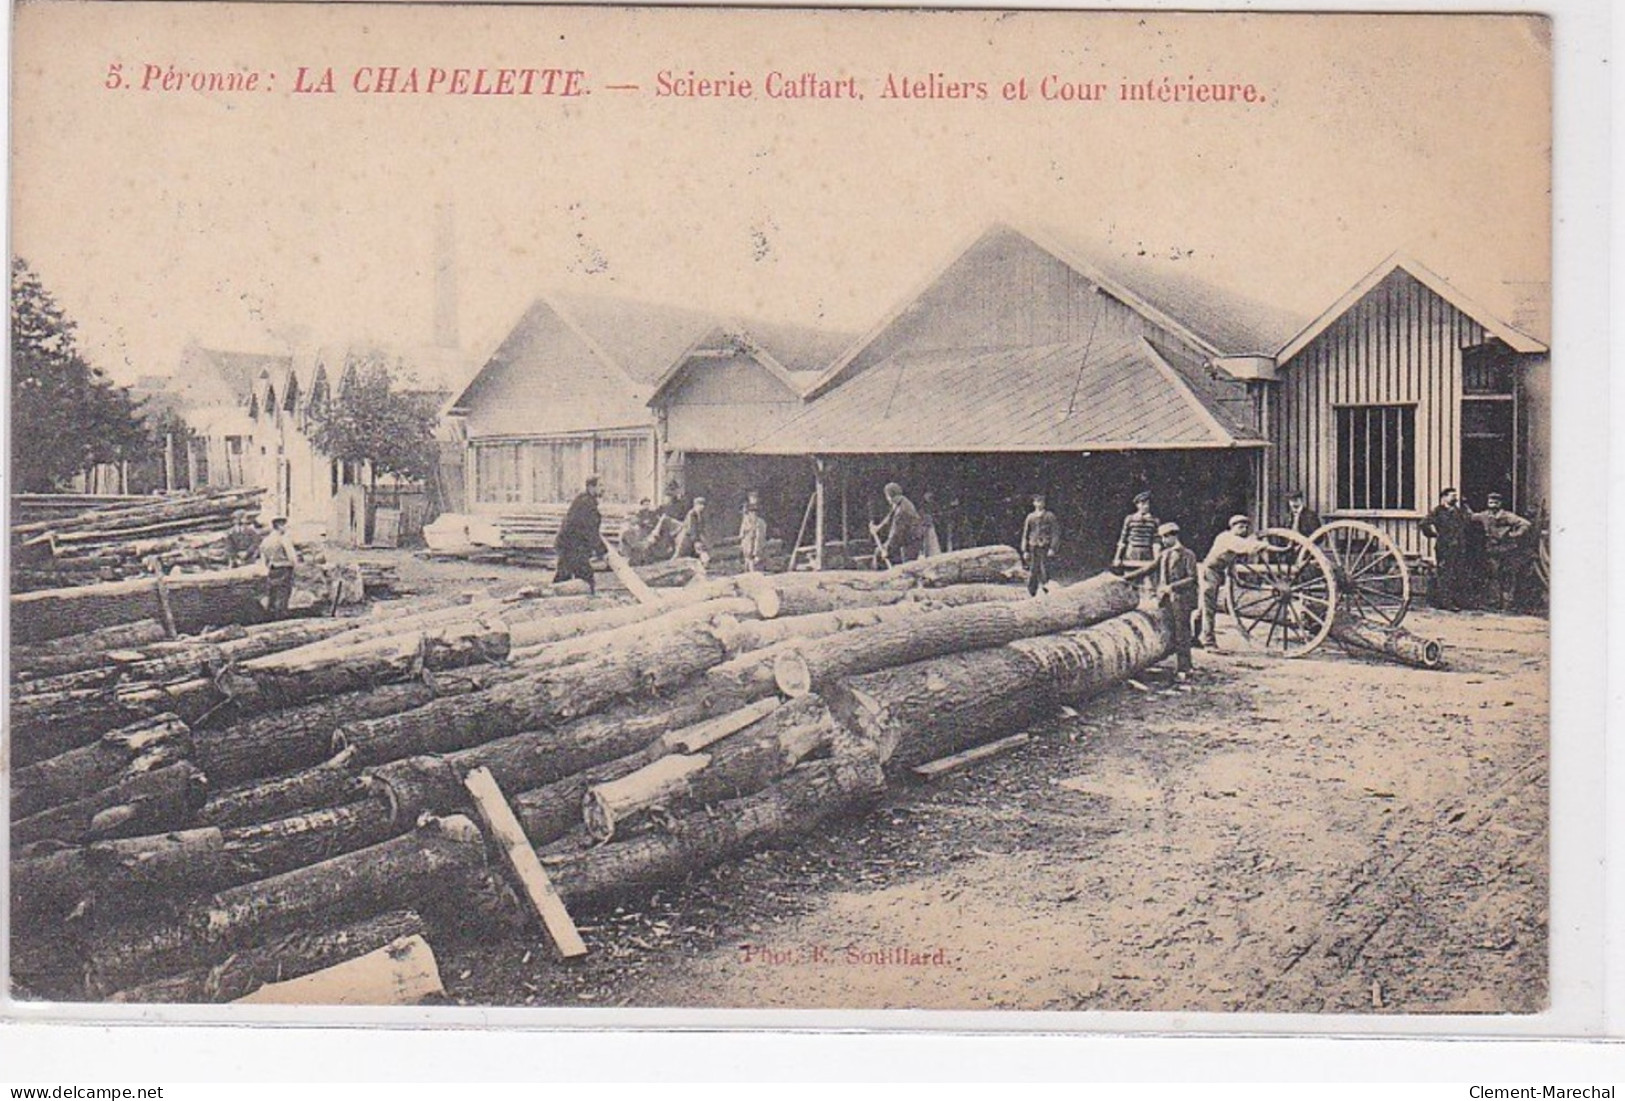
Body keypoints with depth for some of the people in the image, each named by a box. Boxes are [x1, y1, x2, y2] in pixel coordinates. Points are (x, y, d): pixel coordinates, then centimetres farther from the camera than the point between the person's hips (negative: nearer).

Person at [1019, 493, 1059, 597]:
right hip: (1033, 548, 3)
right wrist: (1025, 551, 7)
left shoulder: (1049, 516, 3)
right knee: (1032, 572, 1)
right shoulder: (1030, 517, 11)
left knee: (1044, 572, -9)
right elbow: (1025, 534, 13)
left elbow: (1056, 533, 0)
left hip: (1045, 548, -3)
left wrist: (1052, 548, -10)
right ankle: (1033, 594, 7)